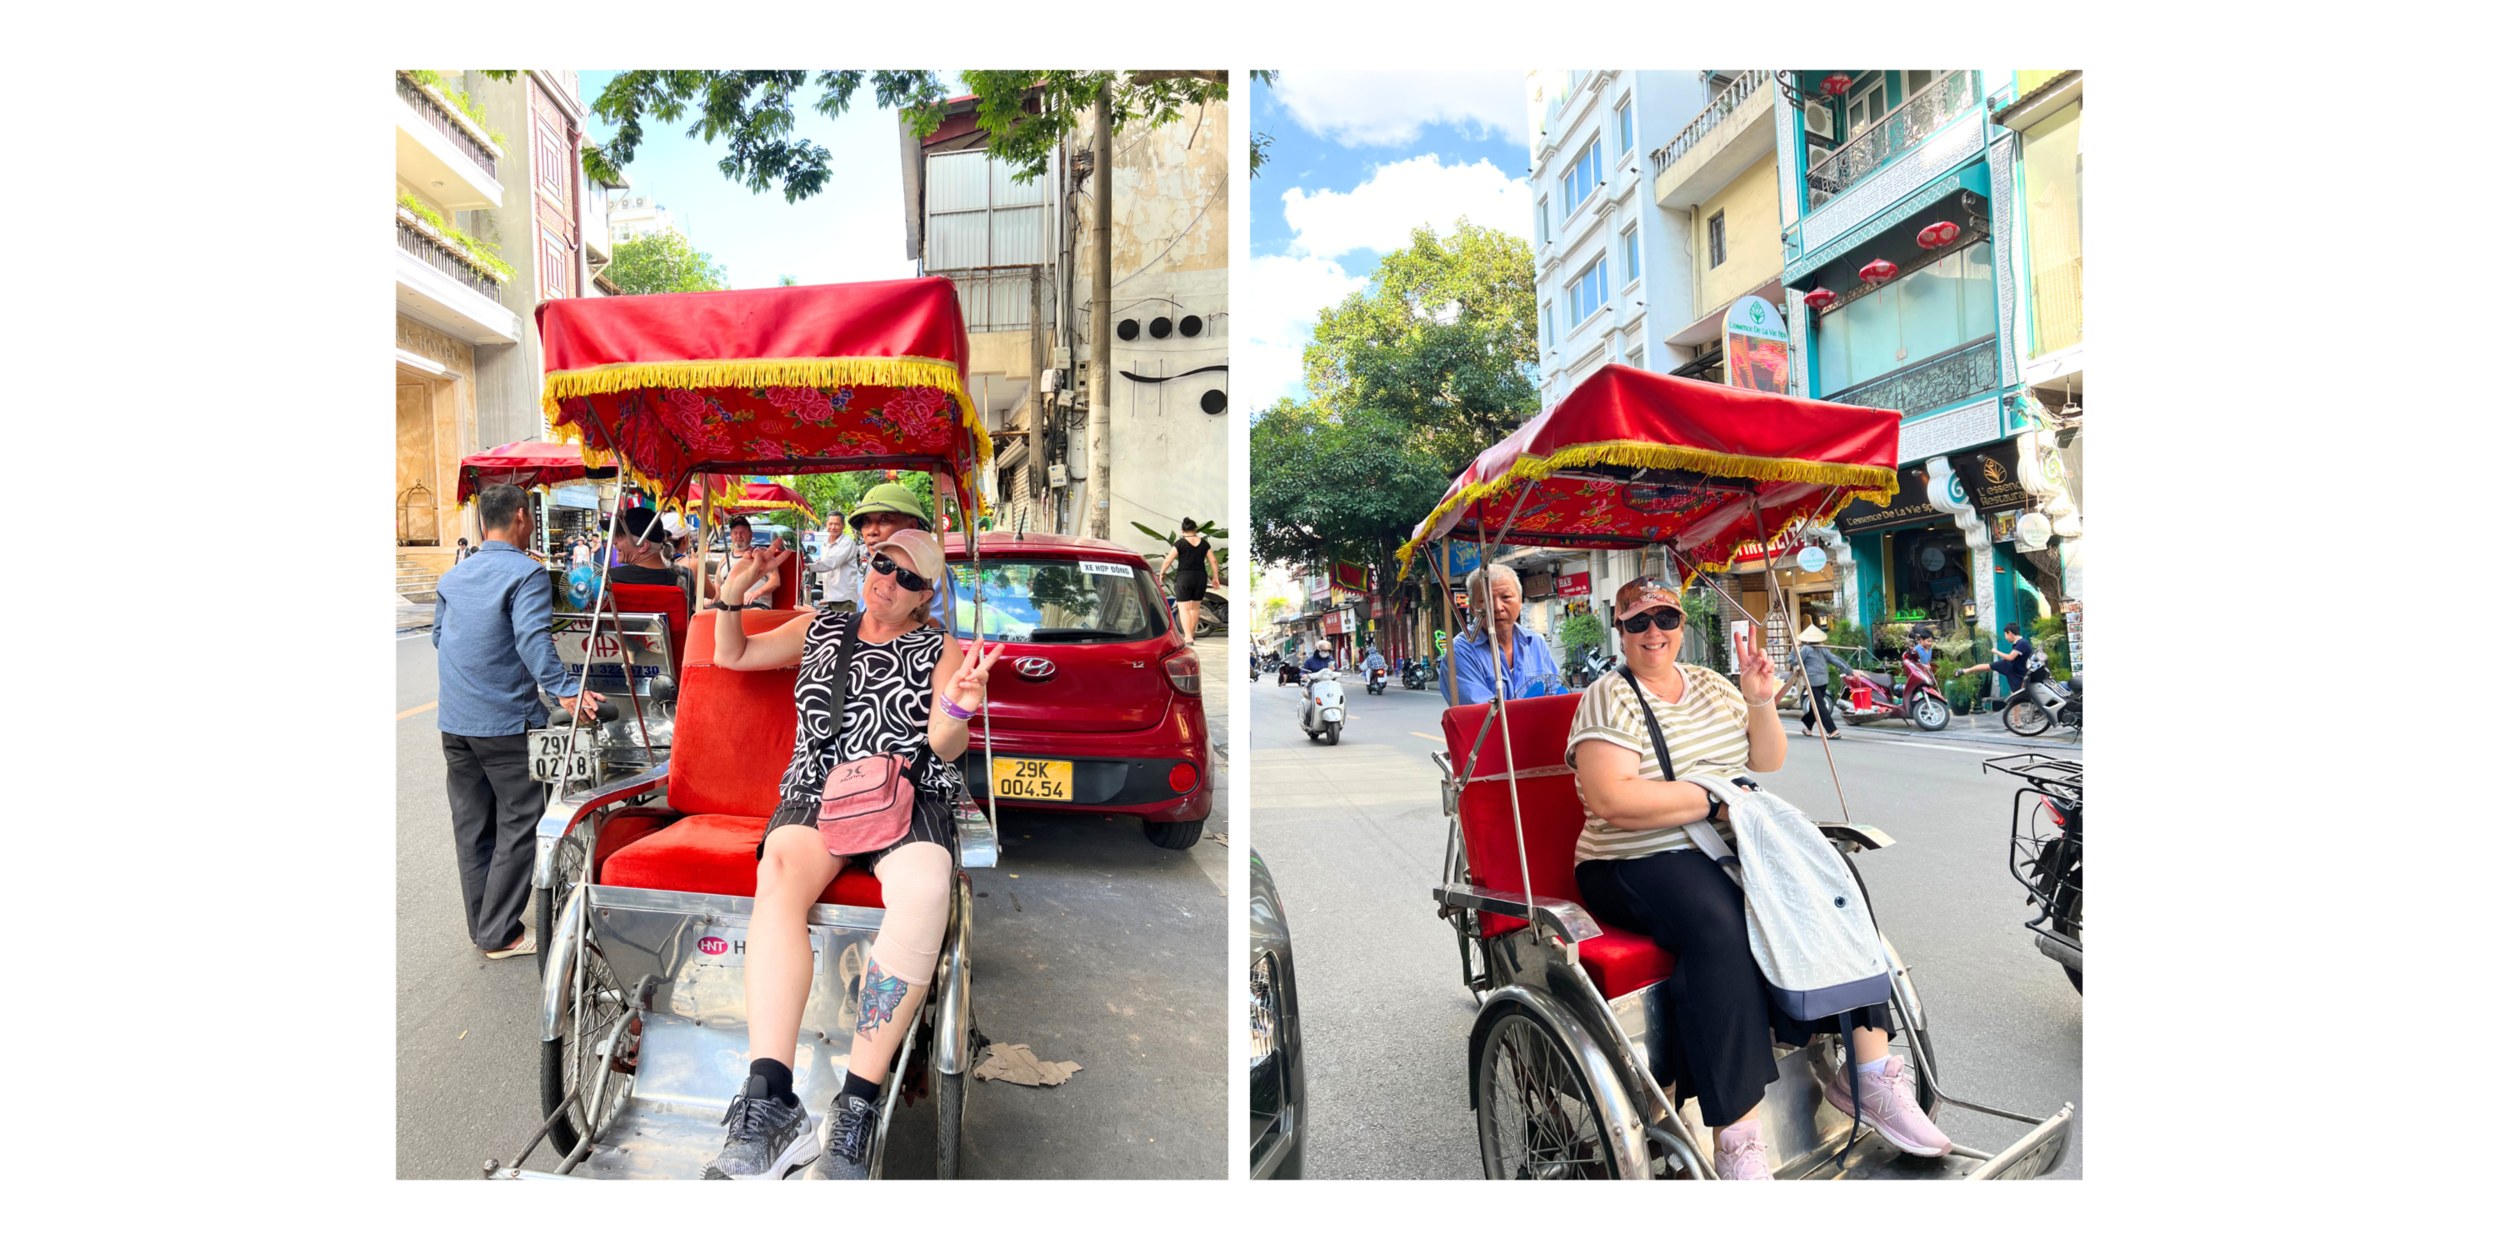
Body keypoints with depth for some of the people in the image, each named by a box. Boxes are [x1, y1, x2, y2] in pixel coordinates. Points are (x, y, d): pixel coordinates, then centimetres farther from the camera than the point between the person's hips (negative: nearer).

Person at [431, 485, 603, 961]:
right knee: (520, 824, 1)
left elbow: (439, 636, 25)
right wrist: (566, 690, -33)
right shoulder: (526, 573, -13)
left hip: (454, 721, 8)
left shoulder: (452, 577, 12)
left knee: (472, 826, 14)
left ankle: (482, 925, 23)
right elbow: (533, 639, -26)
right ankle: (499, 934, 4)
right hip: (505, 721, -8)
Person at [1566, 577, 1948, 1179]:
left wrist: (1761, 704, 2)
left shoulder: (1710, 684, 16)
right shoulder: (1609, 697, -5)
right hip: (1640, 864, -6)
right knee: (1719, 925, -34)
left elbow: (1768, 762, 19)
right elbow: (1612, 800, -18)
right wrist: (1713, 801, -15)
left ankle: (1869, 1068, -6)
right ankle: (1738, 1142, -32)